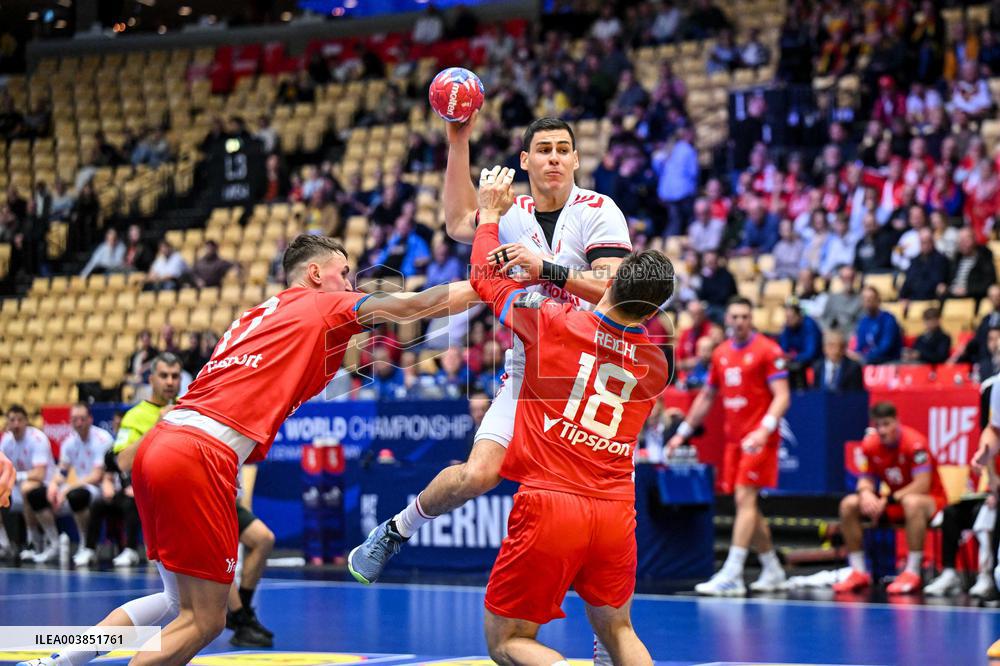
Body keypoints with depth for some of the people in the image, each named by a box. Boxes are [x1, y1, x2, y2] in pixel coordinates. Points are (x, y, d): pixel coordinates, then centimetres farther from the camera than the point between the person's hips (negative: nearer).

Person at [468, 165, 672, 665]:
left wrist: (491, 212, 28)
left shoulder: (550, 320, -5)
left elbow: (486, 276, 12)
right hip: (615, 511, 4)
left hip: (549, 504, -4)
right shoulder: (656, 365, 7)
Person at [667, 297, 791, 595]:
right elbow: (707, 396, 24)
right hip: (733, 437, 7)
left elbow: (782, 396, -13)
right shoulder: (720, 353, 12)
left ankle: (731, 576, -19)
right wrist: (684, 431, 23)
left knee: (745, 499, -14)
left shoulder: (767, 350, -7)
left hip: (758, 438, -7)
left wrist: (765, 429, -27)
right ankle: (772, 569, 21)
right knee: (747, 505, 9)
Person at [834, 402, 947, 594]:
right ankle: (859, 572, -5)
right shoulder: (870, 445, -4)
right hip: (894, 501, 7)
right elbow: (866, 479, 4)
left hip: (929, 500, -7)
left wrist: (888, 500, -27)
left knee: (912, 502, -42)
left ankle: (913, 573, -36)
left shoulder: (914, 443, -22)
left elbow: (922, 485, -27)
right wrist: (866, 493, -21)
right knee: (848, 505, -9)